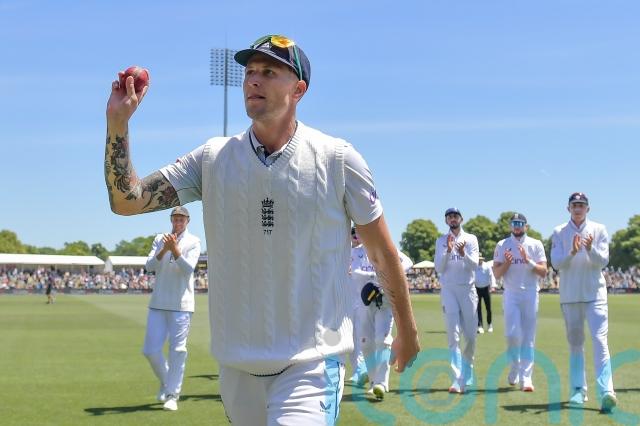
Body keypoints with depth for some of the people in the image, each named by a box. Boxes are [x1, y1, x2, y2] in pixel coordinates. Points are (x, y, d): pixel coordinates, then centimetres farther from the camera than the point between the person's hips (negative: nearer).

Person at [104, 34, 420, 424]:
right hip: (237, 364, 4)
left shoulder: (336, 158, -5)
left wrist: (407, 332, 11)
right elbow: (126, 201, -2)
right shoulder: (213, 158, 3)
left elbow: (382, 252, 4)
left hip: (311, 363, -3)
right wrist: (118, 122, -14)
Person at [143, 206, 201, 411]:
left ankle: (172, 394, 3)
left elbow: (188, 269, -12)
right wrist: (164, 250, -18)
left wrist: (175, 249, -25)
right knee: (150, 350, 2)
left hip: (181, 305, -3)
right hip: (158, 303, 3)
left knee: (177, 350, -4)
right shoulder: (160, 239, 10)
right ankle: (165, 382, 26)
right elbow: (149, 266, -2)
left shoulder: (193, 242, 1)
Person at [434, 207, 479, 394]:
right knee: (453, 336, -10)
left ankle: (467, 375, 26)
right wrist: (448, 250, -16)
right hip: (448, 290, 0)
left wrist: (462, 253, -24)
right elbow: (439, 268, -1)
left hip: (468, 289, 1)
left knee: (470, 335, 4)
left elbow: (474, 265, -5)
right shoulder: (441, 241, 9)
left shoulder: (471, 239, 7)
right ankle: (457, 380, -17)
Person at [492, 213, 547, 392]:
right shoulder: (502, 245, 6)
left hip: (530, 294, 0)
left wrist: (528, 261, -16)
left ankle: (526, 379, 0)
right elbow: (497, 274, 3)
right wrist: (506, 263, -16)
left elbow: (543, 272, -2)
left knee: (528, 337, -1)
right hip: (511, 295, 0)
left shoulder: (536, 245, 5)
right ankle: (515, 365, 18)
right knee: (512, 334, -10)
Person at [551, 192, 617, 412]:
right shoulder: (559, 232, 5)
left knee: (600, 340, -13)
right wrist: (572, 252, -23)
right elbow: (556, 263, -5)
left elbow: (603, 261, -4)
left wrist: (590, 249, -24)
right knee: (575, 342, 8)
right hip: (570, 295, 2)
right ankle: (579, 390, 16)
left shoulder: (599, 230, 4)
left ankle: (606, 392, -23)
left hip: (595, 293, -2)